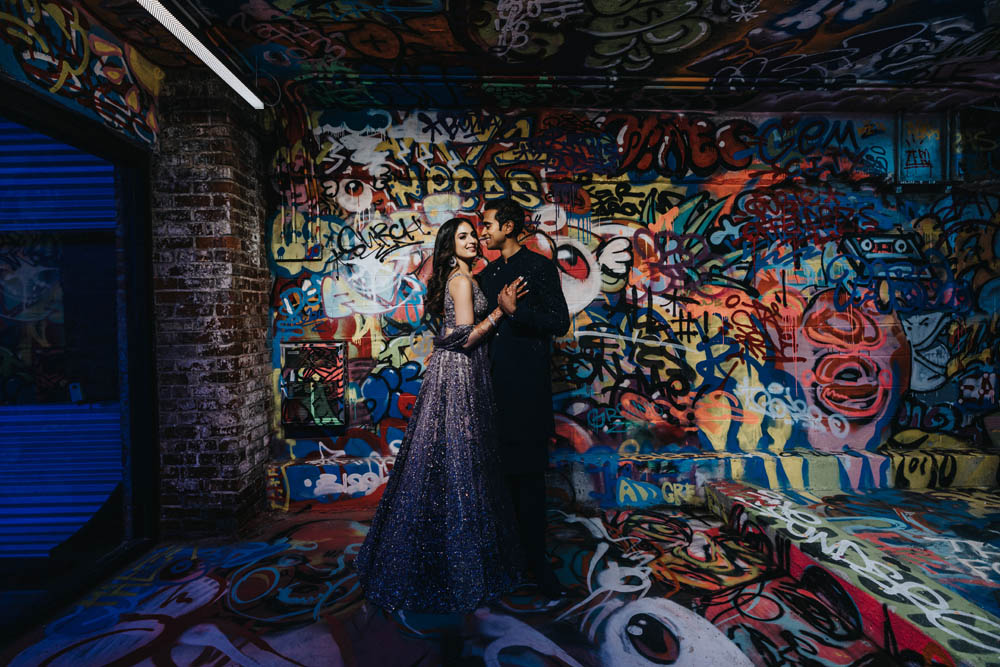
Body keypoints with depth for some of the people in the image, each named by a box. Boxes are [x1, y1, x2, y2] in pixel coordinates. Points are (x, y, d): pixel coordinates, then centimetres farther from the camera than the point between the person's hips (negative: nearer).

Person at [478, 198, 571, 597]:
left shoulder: (539, 267, -2)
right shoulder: (487, 274, 18)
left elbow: (560, 323, -11)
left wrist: (514, 310, -19)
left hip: (526, 386, -5)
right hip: (494, 384, 6)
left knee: (527, 474, 1)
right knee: (501, 471, 11)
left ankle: (536, 562, 16)